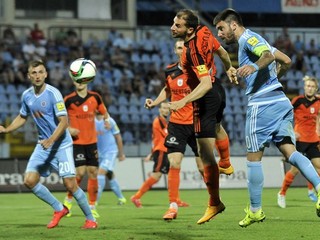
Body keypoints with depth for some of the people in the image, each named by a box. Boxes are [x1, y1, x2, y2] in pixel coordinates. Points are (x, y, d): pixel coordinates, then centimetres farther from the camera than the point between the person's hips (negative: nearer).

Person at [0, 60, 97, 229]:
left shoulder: (53, 93, -17)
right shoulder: (26, 95, 2)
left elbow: (64, 121, -21)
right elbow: (22, 117, 20)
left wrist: (51, 139, -34)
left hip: (61, 144, -6)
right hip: (43, 145, 6)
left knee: (70, 184, -11)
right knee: (29, 181, -5)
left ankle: (90, 219, 6)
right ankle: (59, 209, 14)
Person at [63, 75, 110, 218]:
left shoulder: (95, 97, 3)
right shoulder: (69, 99, -7)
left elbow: (104, 112, 18)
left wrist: (106, 119, -2)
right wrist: (68, 129, -14)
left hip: (91, 141, 4)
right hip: (76, 141, -4)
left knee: (93, 172, 2)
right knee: (80, 172, -13)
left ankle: (92, 206, 11)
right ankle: (68, 200, 10)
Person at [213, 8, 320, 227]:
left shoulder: (248, 38, -4)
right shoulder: (254, 40, 23)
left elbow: (268, 54, -24)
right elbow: (286, 61, 28)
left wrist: (254, 67, -44)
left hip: (262, 104, -9)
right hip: (281, 101, 9)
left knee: (254, 157, 1)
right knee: (290, 152, -1)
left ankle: (255, 211, 6)